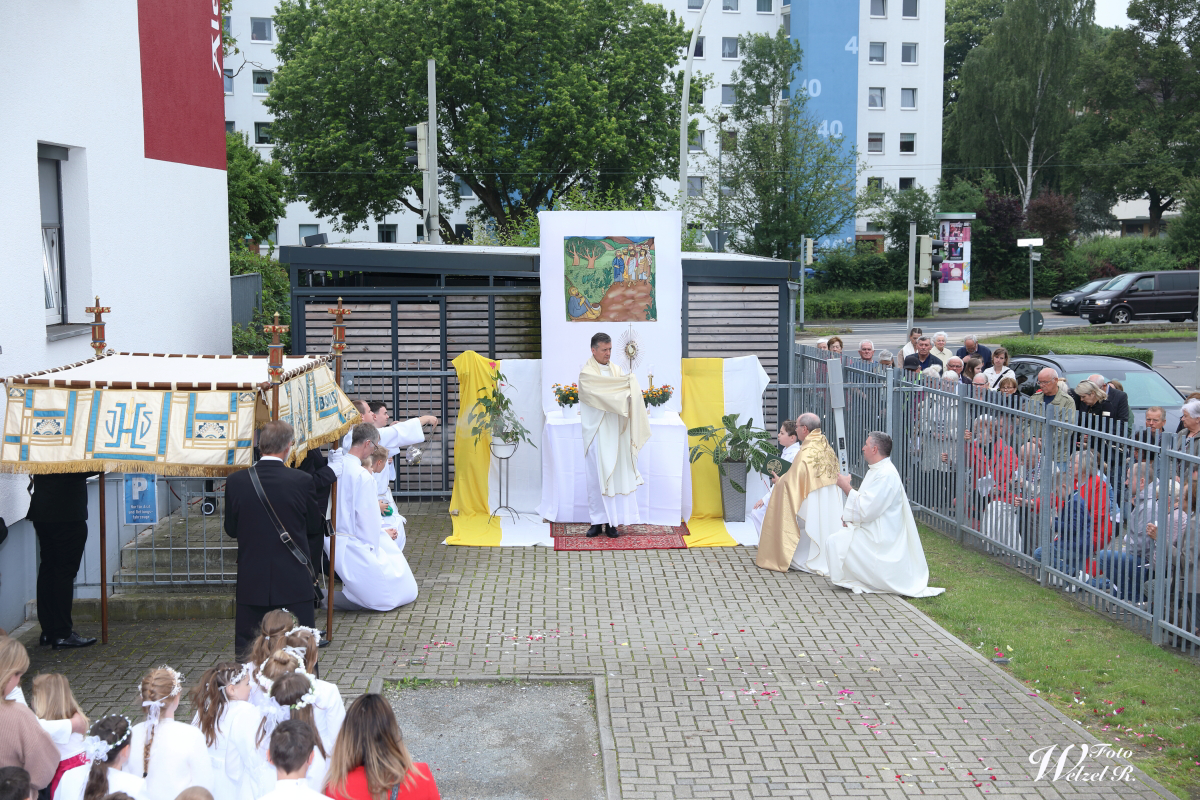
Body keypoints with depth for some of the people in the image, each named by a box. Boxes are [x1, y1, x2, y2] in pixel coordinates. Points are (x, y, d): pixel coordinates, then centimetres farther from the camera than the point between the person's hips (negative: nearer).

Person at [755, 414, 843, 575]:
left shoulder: (806, 453, -21)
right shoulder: (827, 449, 4)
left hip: (811, 506, -7)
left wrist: (778, 481, 4)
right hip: (828, 506, 7)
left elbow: (791, 483, -20)